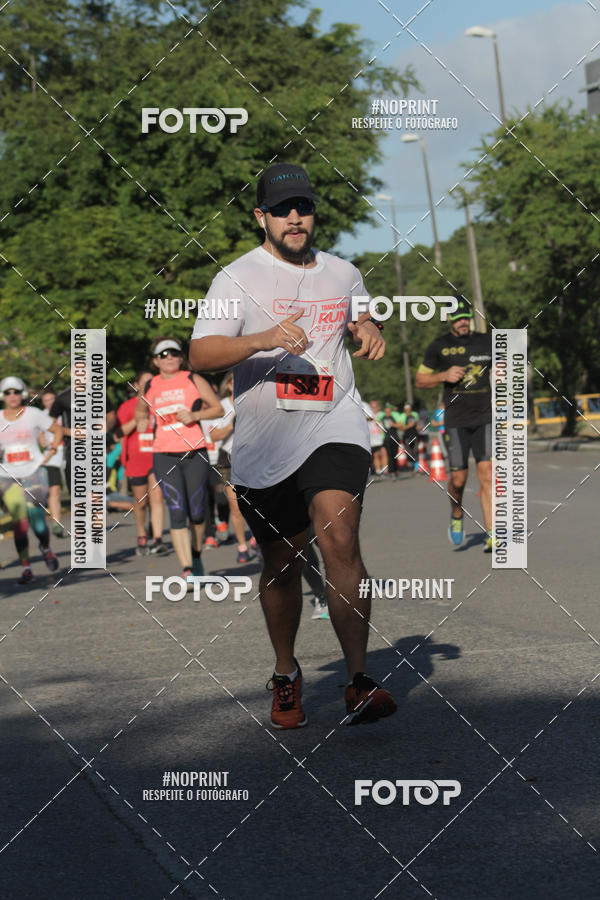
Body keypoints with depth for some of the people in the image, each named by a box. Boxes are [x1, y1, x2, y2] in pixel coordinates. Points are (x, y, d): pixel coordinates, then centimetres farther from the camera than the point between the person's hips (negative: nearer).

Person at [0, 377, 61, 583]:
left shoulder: (33, 414, 0)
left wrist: (49, 453, 2)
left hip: (34, 473, -1)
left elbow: (57, 430, 11)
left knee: (37, 521, -7)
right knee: (19, 522, -8)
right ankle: (26, 568, -1)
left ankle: (45, 548, 26)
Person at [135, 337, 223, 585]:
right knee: (177, 512, -11)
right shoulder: (150, 387, 8)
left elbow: (218, 409, 6)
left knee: (196, 512, 4)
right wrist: (141, 421, 4)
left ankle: (196, 554, 32)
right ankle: (187, 571, -13)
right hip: (164, 456, 0)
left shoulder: (193, 380, 3)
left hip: (195, 453, 0)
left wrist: (194, 415, -10)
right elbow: (140, 410, 27)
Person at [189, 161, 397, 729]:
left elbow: (361, 315, 32)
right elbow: (200, 356, -12)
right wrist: (264, 339, -27)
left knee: (339, 538, -21)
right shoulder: (238, 278, -1)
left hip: (334, 430, 1)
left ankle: (359, 683, -22)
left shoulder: (343, 273, 11)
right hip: (263, 444, -1)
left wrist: (369, 329, 7)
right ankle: (285, 675, 33)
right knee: (281, 564, 10)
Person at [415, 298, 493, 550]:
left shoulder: (487, 343, 7)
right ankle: (457, 515, 32)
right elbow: (420, 379, 8)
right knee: (458, 478, -1)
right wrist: (444, 376, -9)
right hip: (456, 420, -1)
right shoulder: (439, 347, 3)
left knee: (487, 474, -11)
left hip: (485, 418, 1)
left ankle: (491, 536, -12)